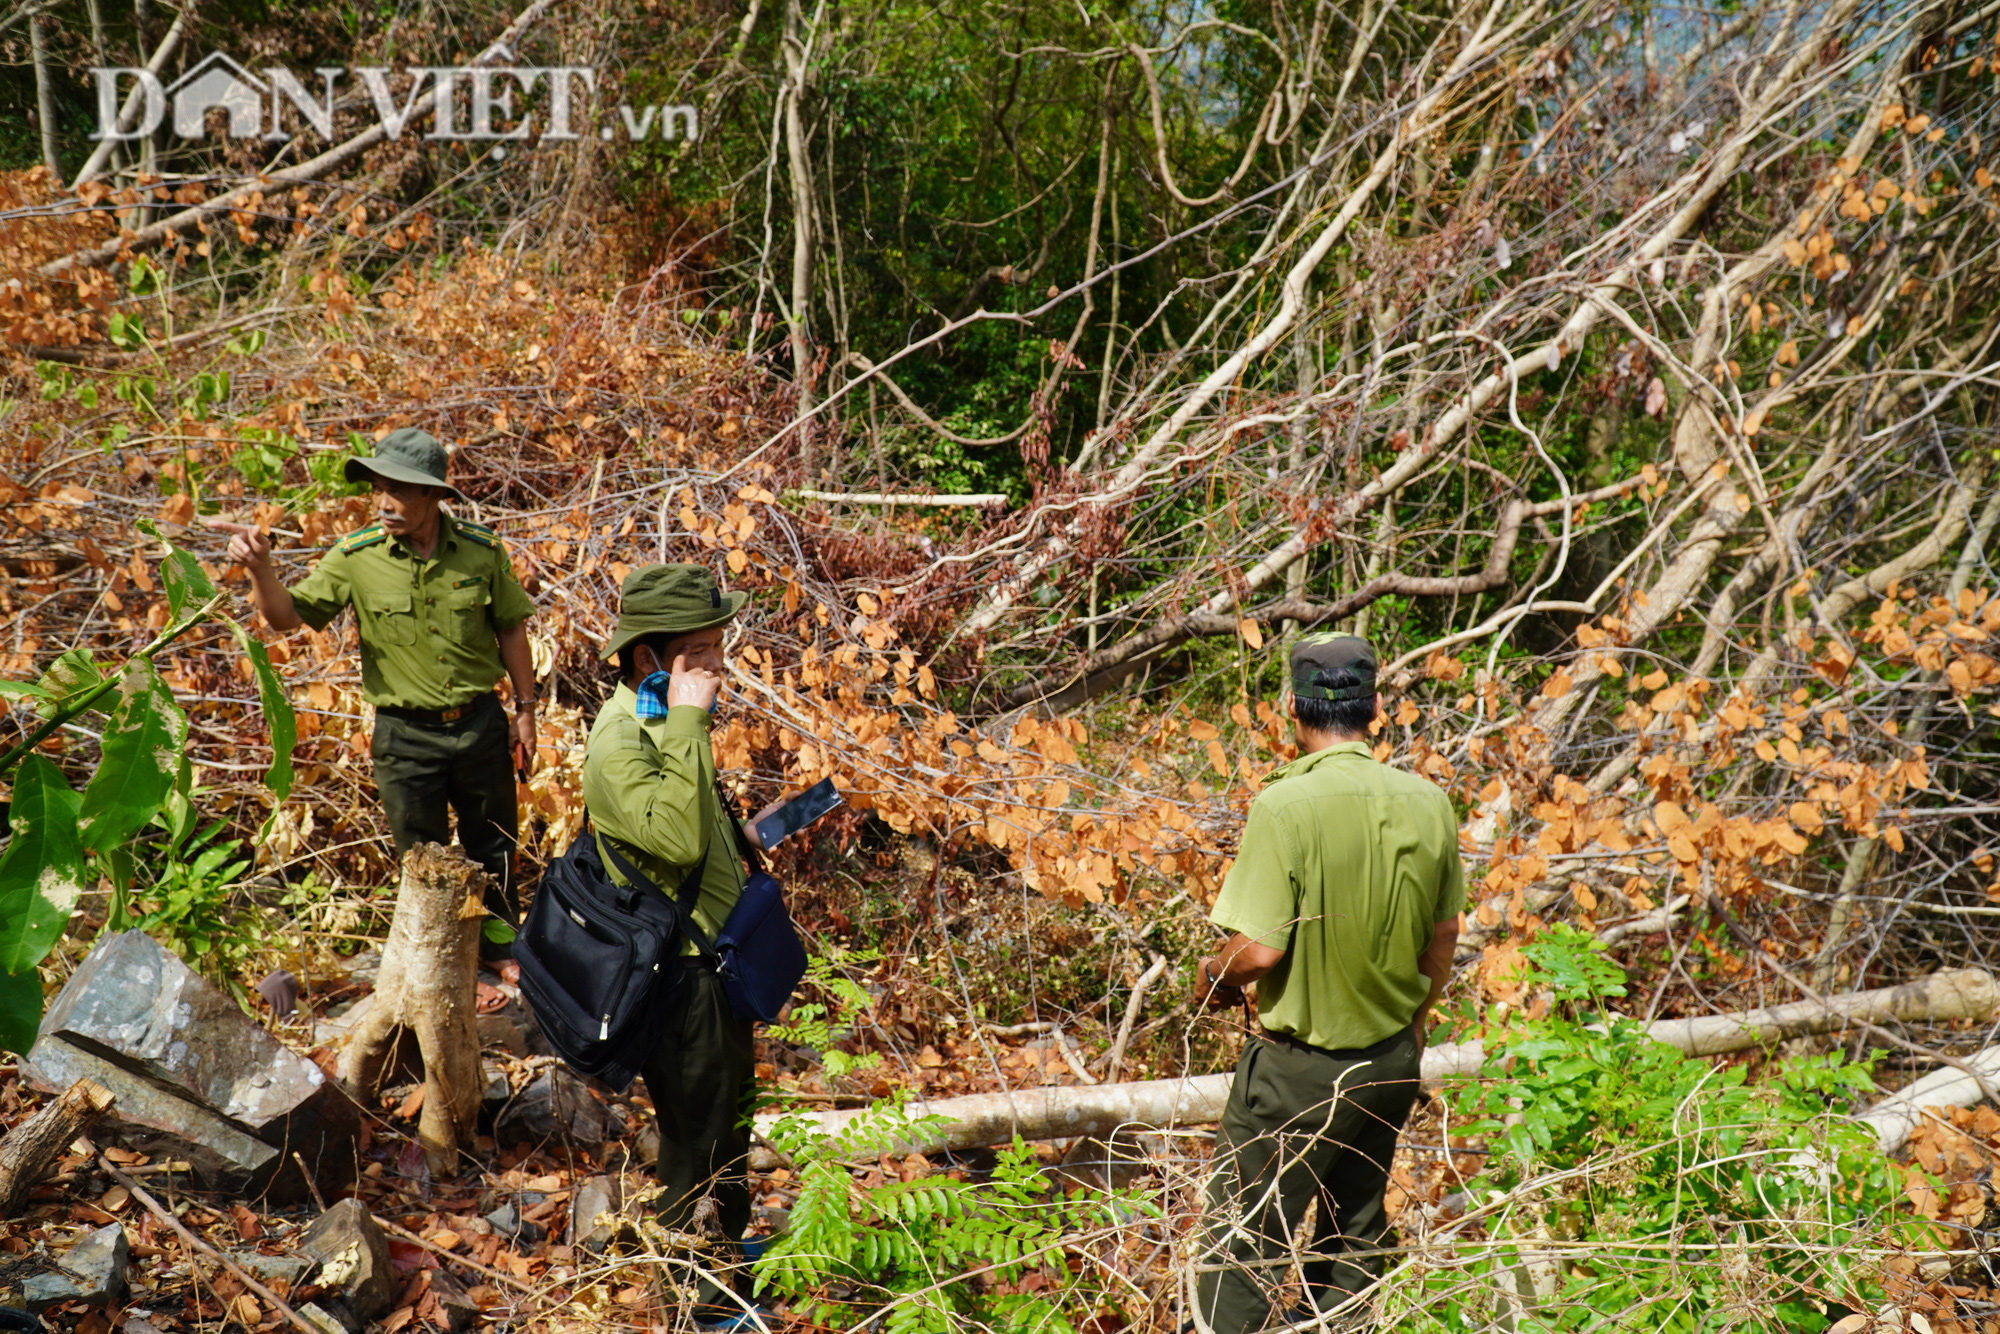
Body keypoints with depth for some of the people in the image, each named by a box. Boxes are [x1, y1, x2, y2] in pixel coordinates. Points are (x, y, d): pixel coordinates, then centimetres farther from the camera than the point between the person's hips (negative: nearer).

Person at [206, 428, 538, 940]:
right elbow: (288, 614, -10)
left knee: (494, 852, 18)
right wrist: (260, 568, -30)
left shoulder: (481, 549, -8)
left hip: (481, 724, 1)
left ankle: (502, 957, 40)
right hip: (406, 737, -1)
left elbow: (510, 629, 2)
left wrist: (525, 709, 3)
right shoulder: (356, 557, -11)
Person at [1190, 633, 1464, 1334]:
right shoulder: (1427, 802, -5)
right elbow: (1443, 934, 6)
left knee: (1245, 1237, 8)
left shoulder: (1285, 806, -22)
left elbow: (1260, 950, -23)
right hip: (1391, 1059, 6)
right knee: (1356, 1230, 21)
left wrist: (1213, 975, -2)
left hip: (1301, 1065, -6)